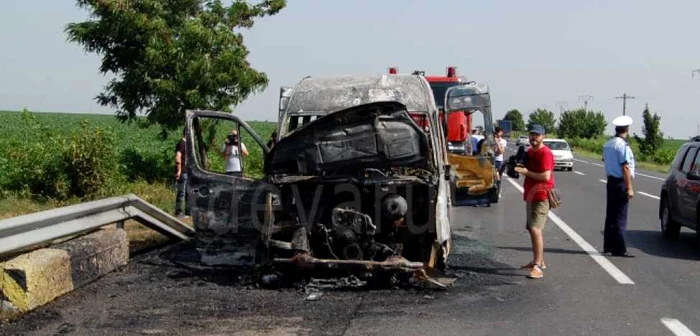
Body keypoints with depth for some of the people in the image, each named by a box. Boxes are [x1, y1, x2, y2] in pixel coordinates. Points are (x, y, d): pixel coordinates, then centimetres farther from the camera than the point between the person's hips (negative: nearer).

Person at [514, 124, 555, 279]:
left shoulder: (545, 153, -15)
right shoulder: (529, 152, 14)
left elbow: (546, 176, -23)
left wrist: (526, 172, -21)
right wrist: (520, 168, 6)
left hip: (541, 197, -10)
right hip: (530, 195, 10)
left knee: (535, 229, -18)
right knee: (532, 229, 18)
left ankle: (537, 268, -22)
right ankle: (539, 260, 33)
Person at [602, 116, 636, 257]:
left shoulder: (607, 144, 9)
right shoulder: (623, 145, -17)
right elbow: (625, 167, -19)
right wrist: (629, 188, -18)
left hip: (611, 181, 8)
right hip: (621, 183, -8)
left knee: (611, 215, 14)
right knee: (620, 217, -5)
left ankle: (608, 246, 20)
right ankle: (619, 249, -3)